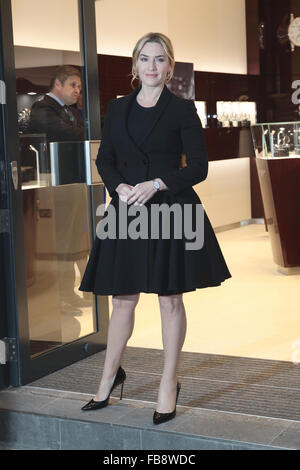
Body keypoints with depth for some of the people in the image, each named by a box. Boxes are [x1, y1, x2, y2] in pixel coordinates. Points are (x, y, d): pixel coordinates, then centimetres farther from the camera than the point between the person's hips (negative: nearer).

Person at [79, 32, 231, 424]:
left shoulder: (183, 109, -1)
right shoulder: (118, 108, 10)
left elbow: (198, 167, -4)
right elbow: (104, 159, 13)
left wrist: (156, 185, -15)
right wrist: (120, 188, -7)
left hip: (171, 211, -3)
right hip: (126, 212, 3)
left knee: (170, 300, 4)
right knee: (123, 300, 9)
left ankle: (169, 384, 18)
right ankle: (110, 376, 28)